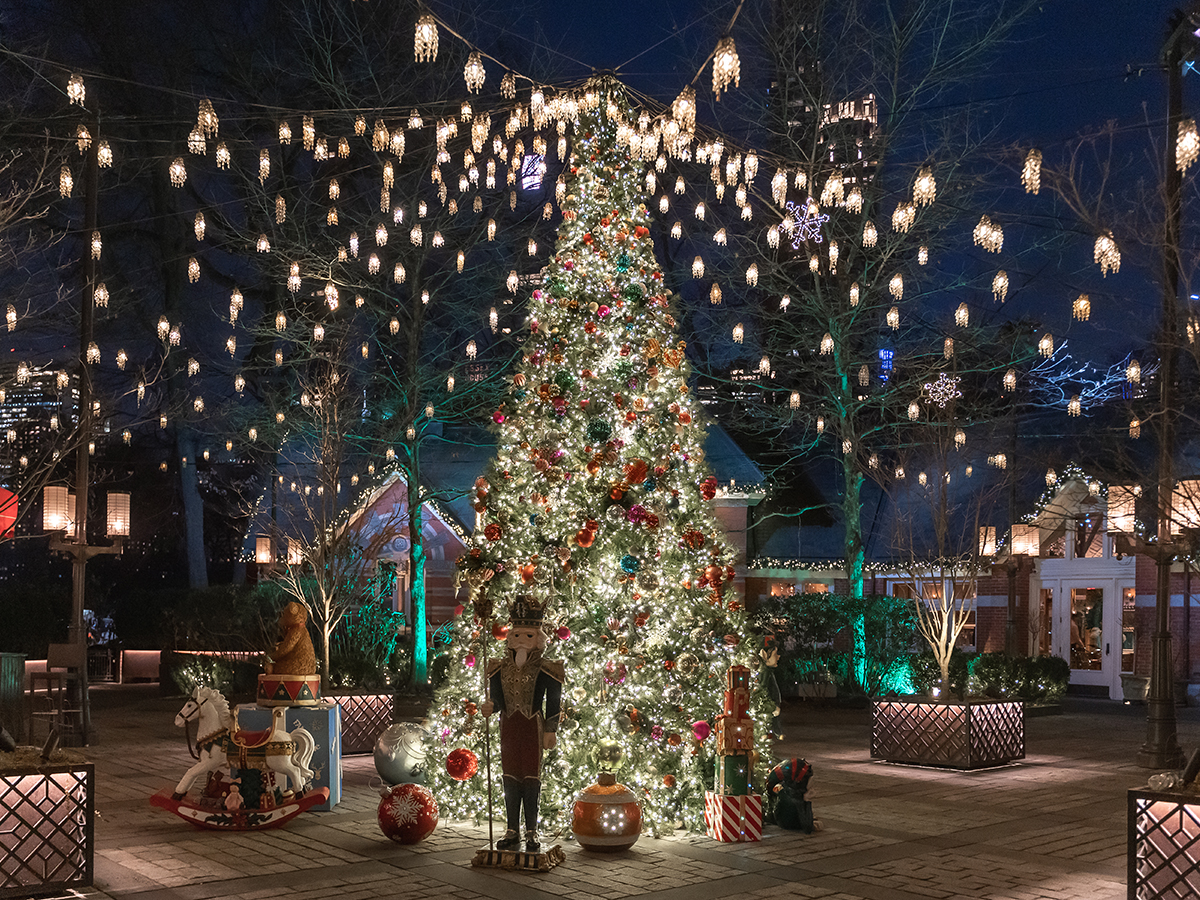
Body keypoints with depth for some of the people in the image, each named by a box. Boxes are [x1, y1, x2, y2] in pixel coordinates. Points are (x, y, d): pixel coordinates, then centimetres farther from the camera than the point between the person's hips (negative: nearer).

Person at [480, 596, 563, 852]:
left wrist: (550, 731, -5)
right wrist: (490, 706, -18)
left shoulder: (545, 669, -5)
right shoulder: (500, 668, 4)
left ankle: (531, 832, 8)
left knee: (531, 776, -1)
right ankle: (513, 831, 15)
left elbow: (554, 703, -2)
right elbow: (497, 698, 5)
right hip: (509, 728, 3)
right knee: (510, 777, 7)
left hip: (533, 728, -3)